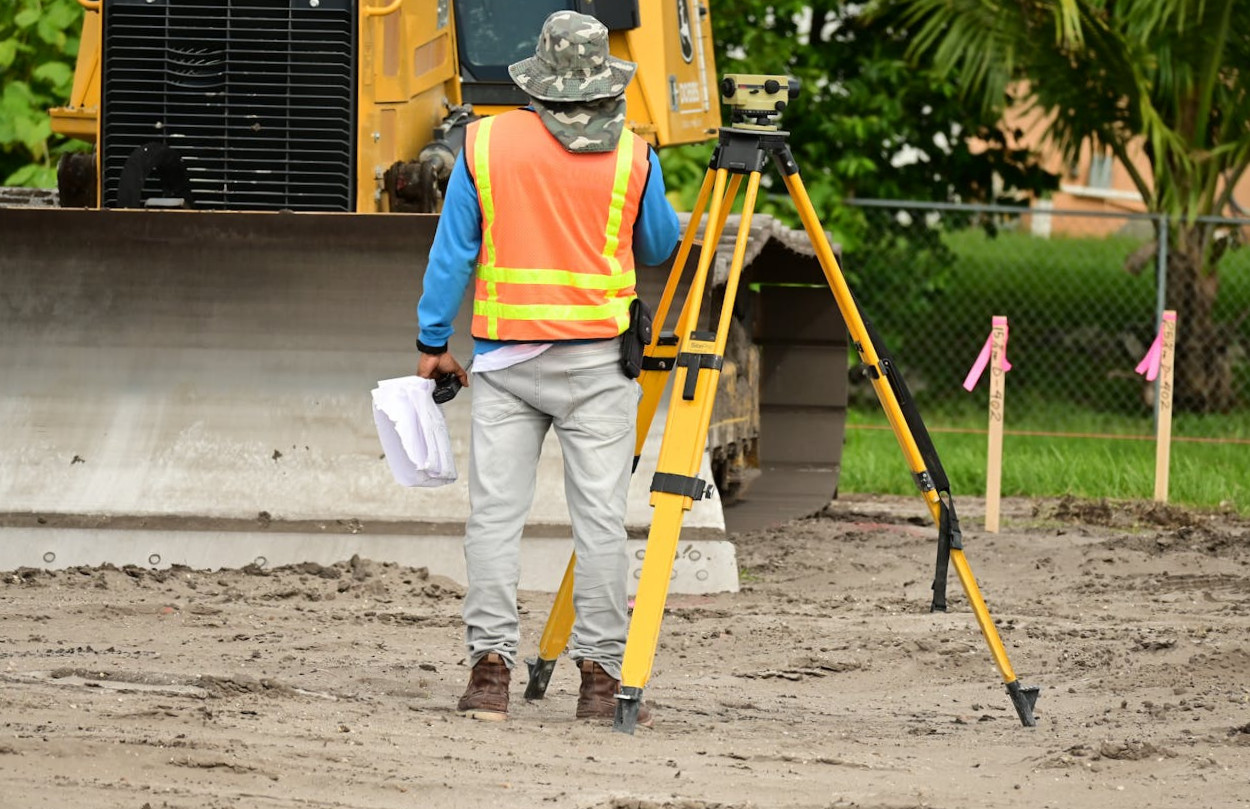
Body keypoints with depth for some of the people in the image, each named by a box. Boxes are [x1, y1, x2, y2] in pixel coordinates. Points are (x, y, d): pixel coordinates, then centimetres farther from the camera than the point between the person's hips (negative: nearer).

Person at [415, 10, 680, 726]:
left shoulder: (485, 144, 1)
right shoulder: (632, 155, -1)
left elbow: (453, 251, 3)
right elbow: (659, 247, 13)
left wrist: (434, 342, 10)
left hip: (504, 359, 1)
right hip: (596, 359, -1)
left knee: (495, 513, 2)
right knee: (600, 519, 0)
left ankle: (491, 668, -4)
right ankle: (603, 676, -1)